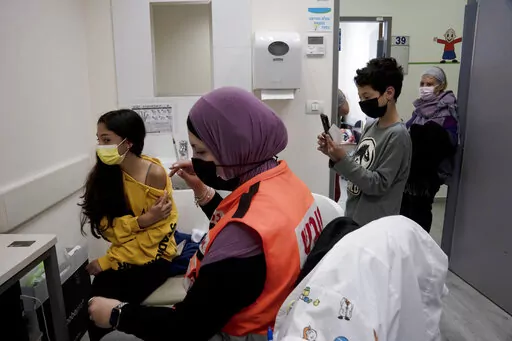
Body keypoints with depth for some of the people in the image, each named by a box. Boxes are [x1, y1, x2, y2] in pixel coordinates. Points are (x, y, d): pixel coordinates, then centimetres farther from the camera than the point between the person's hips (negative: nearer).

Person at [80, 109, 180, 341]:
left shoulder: (155, 173, -15)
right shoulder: (103, 172, -2)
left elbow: (157, 233, -14)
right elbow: (106, 226, -4)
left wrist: (108, 262, -14)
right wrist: (142, 220, -22)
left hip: (153, 256, -4)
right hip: (122, 255, 4)